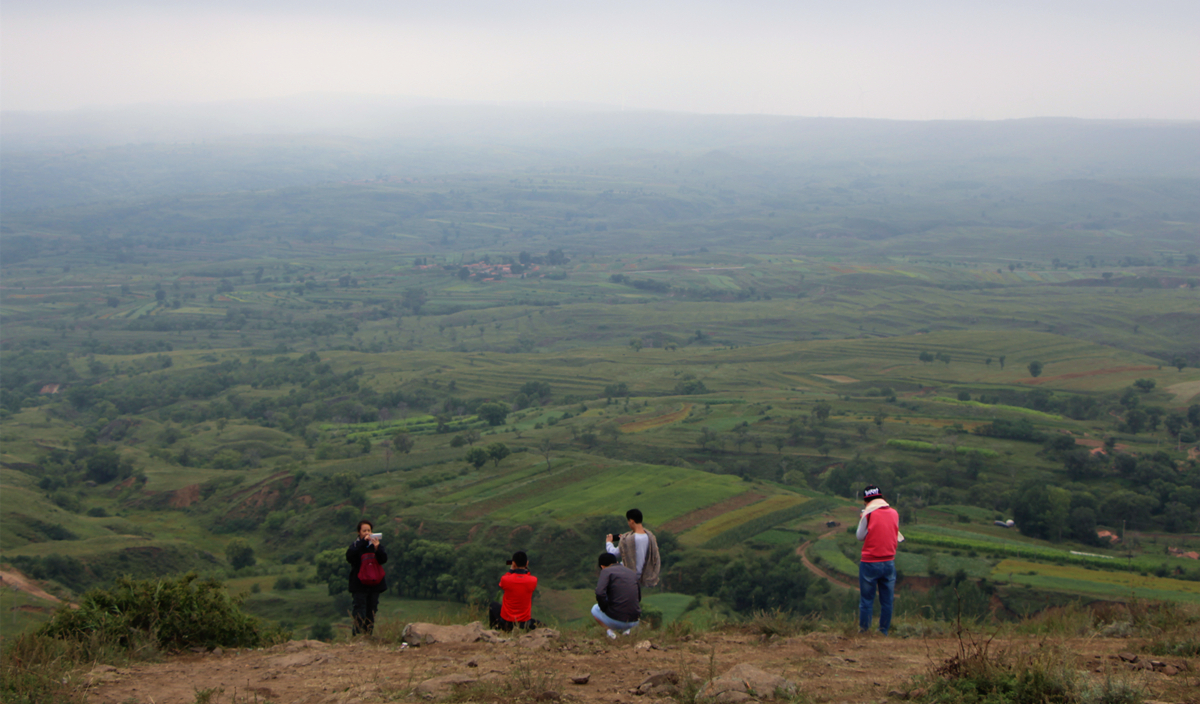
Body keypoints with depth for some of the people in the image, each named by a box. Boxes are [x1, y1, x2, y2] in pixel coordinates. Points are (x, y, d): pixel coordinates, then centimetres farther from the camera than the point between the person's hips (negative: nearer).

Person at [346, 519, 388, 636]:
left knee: (371, 611, 6)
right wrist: (363, 542, -21)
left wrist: (377, 548, -22)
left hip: (374, 583, 3)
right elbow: (350, 556, -18)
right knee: (360, 613, -9)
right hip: (359, 584, -3)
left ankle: (369, 636, 11)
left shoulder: (376, 544, 8)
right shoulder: (355, 545, 2)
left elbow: (384, 559, -3)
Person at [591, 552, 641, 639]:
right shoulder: (633, 573, 15)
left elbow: (600, 593, -18)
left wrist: (604, 609, -2)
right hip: (634, 622, 5)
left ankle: (608, 630, 3)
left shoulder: (606, 571, -2)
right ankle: (626, 629, 13)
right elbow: (639, 597, 22)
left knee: (595, 609, 28)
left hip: (615, 621, -5)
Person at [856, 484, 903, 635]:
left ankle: (863, 632, 9)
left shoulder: (869, 513, -11)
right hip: (889, 562, 4)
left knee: (866, 600, 5)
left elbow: (860, 536, -4)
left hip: (870, 562, -4)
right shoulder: (894, 513, 3)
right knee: (887, 601, 11)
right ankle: (884, 632, 16)